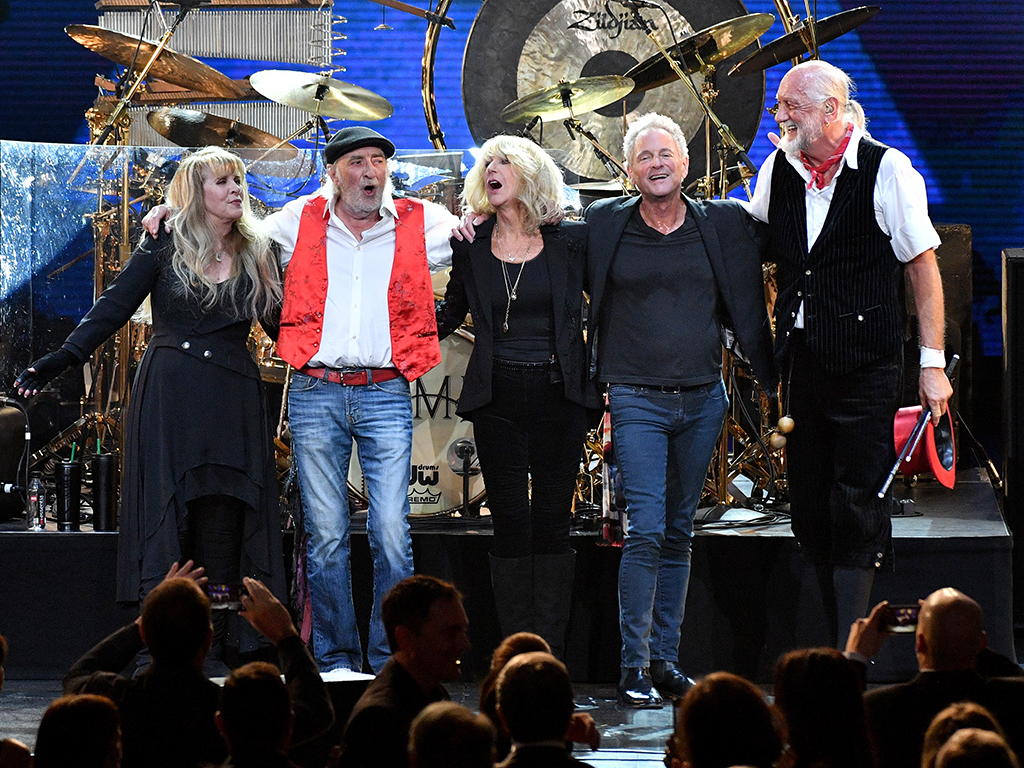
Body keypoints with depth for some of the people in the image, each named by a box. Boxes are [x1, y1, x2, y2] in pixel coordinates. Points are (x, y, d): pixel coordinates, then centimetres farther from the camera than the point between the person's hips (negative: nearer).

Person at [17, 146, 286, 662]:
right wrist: (61, 360, -8)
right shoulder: (165, 247, 4)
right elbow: (113, 309, 1)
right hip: (169, 399, -2)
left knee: (223, 517, -4)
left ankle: (214, 639, -2)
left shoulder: (256, 255, 11)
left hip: (233, 401, 2)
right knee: (167, 509, -4)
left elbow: (282, 326, 13)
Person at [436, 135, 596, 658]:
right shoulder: (471, 246, 6)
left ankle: (551, 654, 5)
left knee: (552, 522, 0)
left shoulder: (570, 241, 2)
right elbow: (449, 313, 17)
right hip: (497, 398, 1)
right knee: (510, 524, 0)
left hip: (558, 396, -1)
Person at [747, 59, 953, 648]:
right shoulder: (777, 170, 8)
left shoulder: (886, 170, -8)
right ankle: (842, 640, 18)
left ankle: (851, 652, -6)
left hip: (867, 364, -6)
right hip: (802, 362, 6)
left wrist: (933, 362, -9)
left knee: (858, 506, -8)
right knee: (812, 510, 8)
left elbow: (924, 267, -6)